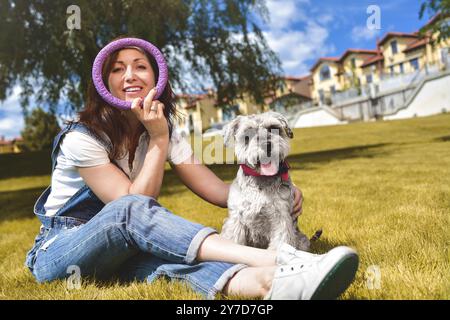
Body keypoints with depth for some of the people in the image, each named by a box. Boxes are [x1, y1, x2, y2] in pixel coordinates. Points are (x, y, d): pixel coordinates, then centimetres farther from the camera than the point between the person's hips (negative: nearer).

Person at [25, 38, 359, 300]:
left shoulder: (166, 132, -2)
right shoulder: (81, 136, -18)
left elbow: (217, 190, -10)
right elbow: (133, 205, -23)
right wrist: (158, 140, -25)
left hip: (127, 251, 4)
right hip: (56, 252, -3)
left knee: (159, 252, -34)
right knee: (132, 210, -36)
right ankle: (275, 260, -51)